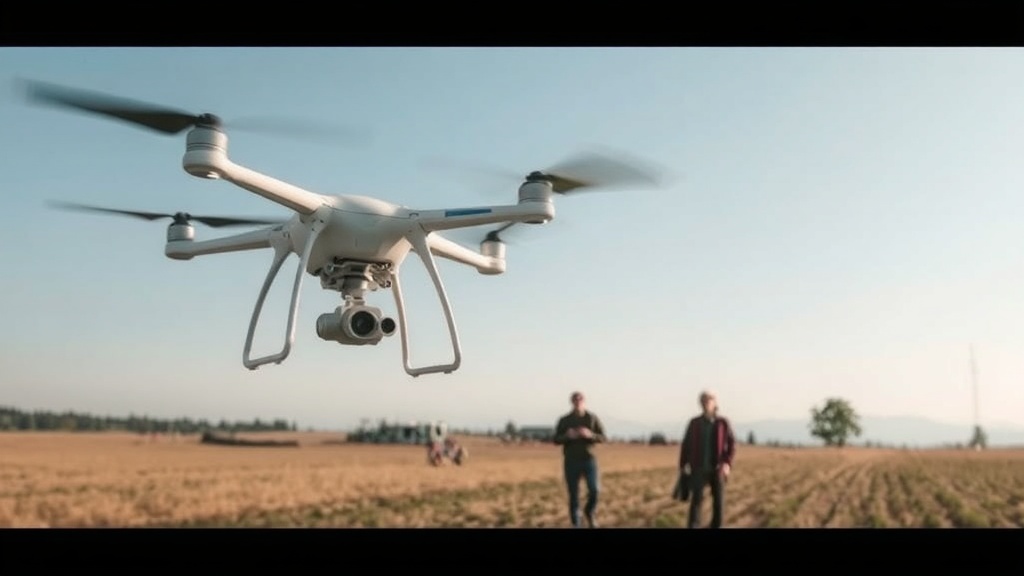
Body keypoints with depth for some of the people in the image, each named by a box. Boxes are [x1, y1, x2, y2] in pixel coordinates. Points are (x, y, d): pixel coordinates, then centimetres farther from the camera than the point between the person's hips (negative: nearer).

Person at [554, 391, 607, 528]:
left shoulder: (593, 418, 0)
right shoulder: (564, 420, 0)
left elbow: (602, 437, 2)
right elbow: (556, 440, 2)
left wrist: (590, 435, -19)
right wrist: (567, 436, -19)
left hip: (589, 460, 0)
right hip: (571, 461, 0)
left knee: (594, 489, -11)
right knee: (573, 494, 1)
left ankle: (590, 512, 20)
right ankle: (575, 524, 13)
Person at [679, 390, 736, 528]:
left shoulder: (723, 422, -2)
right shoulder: (694, 422, 2)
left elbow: (731, 444, -3)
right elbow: (686, 444, 7)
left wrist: (727, 464, -17)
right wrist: (682, 465, 3)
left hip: (717, 468, 0)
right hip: (699, 468, 0)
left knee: (718, 500, 6)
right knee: (696, 499, -11)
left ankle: (716, 526, 23)